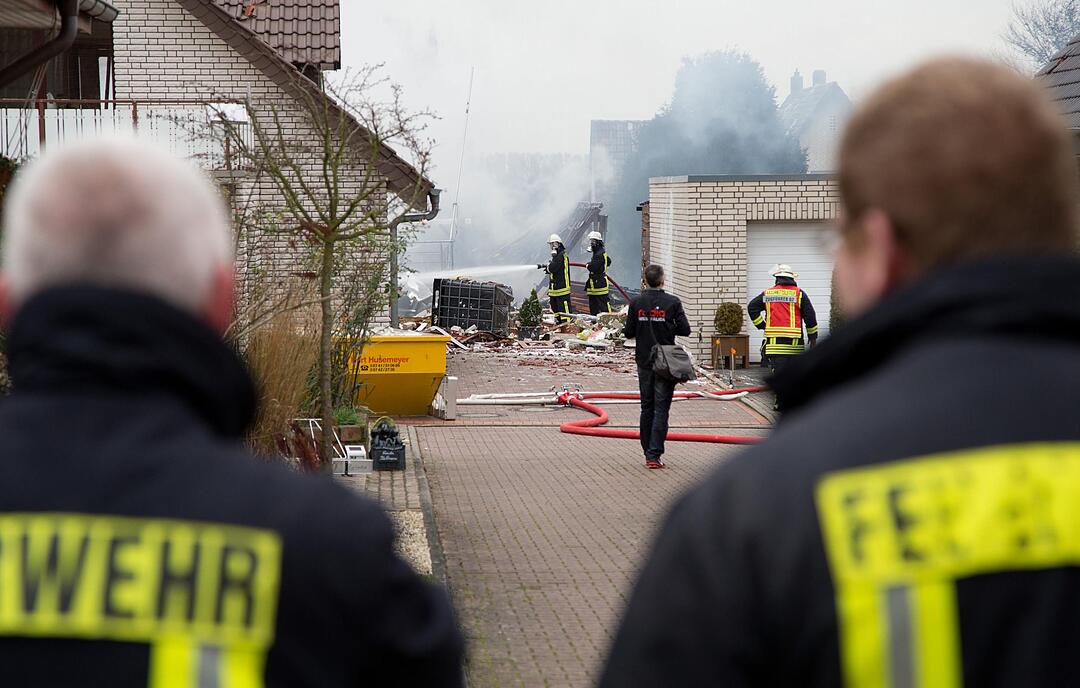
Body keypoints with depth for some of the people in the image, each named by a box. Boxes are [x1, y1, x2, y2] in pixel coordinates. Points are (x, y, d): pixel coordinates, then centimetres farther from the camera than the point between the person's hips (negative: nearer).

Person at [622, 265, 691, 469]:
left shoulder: (637, 303, -2)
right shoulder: (672, 302, -9)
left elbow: (628, 333, -1)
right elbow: (685, 330, -8)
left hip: (644, 362, 3)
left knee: (647, 408, 14)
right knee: (661, 409, -2)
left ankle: (648, 451, 18)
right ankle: (654, 455, -8)